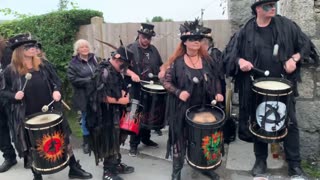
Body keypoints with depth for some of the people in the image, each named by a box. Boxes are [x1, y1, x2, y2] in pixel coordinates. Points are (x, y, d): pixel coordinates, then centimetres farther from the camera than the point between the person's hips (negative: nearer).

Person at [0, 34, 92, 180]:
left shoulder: (43, 65, 1)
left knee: (64, 140, 10)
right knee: (32, 147, 11)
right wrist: (14, 95, -18)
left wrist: (56, 91, -12)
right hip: (28, 117, -2)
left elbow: (57, 81, 8)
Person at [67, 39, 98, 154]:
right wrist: (89, 80, -20)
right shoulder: (73, 63, -5)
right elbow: (72, 79, -15)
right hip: (84, 97, -3)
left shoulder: (93, 58, 7)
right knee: (86, 119, 9)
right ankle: (86, 142, 23)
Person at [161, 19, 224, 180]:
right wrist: (178, 92, -21)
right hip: (182, 109, -3)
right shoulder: (177, 62, -9)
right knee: (180, 139, 8)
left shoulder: (207, 60, 2)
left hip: (204, 108, 4)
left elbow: (216, 79, 12)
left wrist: (218, 93, -4)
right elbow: (165, 81, -7)